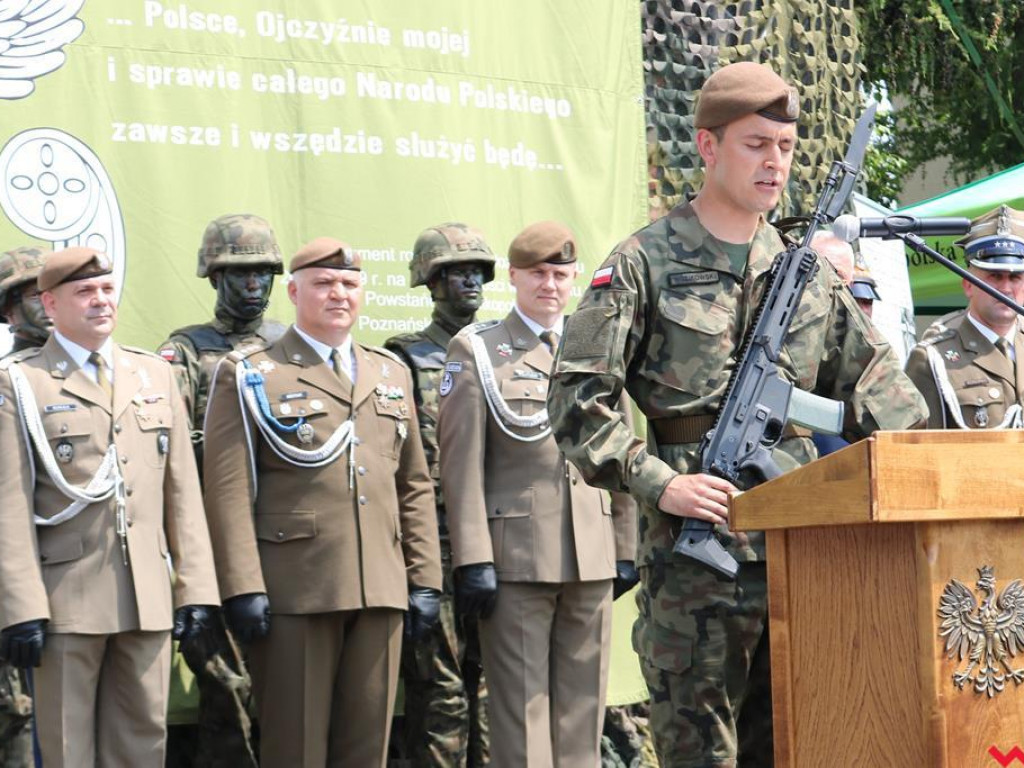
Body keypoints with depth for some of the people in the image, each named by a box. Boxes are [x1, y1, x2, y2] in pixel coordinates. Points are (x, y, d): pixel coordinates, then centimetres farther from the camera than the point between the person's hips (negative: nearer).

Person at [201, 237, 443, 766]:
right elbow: (229, 491, -6)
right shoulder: (250, 376, 2)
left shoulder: (392, 374, 17)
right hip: (295, 594, -4)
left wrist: (425, 580, 10)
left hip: (381, 594, 5)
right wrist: (243, 588, -13)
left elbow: (414, 485, 17)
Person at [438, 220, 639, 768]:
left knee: (583, 705, 7)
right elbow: (461, 462, -3)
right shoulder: (476, 351, 3)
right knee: (520, 706, -2)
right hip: (517, 555, -4)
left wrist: (625, 549, 10)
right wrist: (472, 560, -10)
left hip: (592, 558, 4)